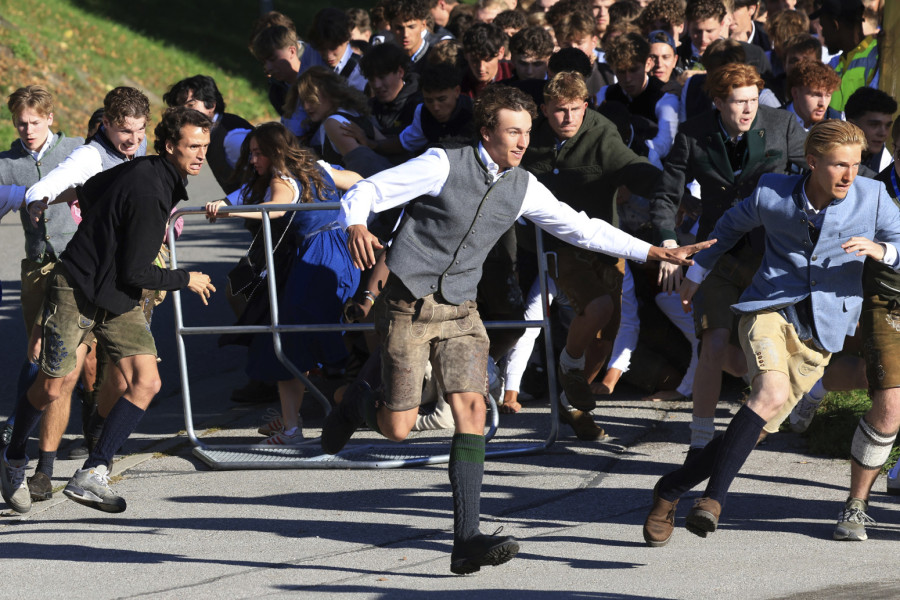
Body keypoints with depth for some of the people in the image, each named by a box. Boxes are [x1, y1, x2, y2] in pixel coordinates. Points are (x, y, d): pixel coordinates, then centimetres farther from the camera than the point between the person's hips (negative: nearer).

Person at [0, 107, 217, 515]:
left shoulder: (144, 172, 4)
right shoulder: (148, 193, -24)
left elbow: (88, 192, 18)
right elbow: (136, 272, -22)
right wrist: (186, 280, -8)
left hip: (117, 299, 9)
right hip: (77, 290, -9)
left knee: (145, 382, -10)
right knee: (50, 390, 0)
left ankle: (91, 476, -12)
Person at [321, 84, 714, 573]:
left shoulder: (522, 188, 2)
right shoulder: (443, 166, -14)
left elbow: (581, 227, 11)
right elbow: (364, 193, -14)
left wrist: (656, 253, 9)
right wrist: (356, 227, -37)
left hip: (460, 311, 4)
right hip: (407, 305, -4)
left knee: (471, 411, -14)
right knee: (398, 428, -3)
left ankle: (467, 541, -17)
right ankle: (355, 408, 35)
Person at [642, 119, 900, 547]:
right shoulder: (773, 194, -3)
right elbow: (733, 224, 18)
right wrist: (696, 273, 29)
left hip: (820, 331, 2)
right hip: (769, 308, -2)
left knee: (758, 426, -2)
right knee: (772, 394, -30)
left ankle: (673, 488, 15)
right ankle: (713, 498, -26)